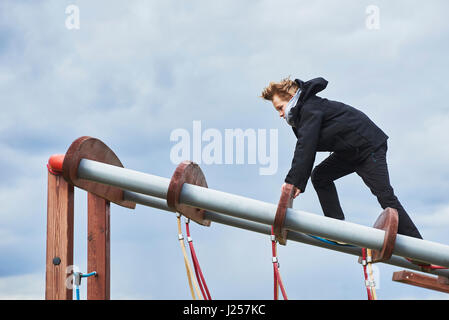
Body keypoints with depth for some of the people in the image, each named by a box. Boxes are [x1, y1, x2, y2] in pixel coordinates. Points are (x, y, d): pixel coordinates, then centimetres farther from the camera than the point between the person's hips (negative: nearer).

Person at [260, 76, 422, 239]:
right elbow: (307, 152, 12)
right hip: (350, 151, 10)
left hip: (369, 146, -10)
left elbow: (305, 148, -28)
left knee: (384, 195, -13)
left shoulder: (310, 109, -18)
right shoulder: (303, 112, 14)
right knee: (319, 176, 2)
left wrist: (292, 180, -33)